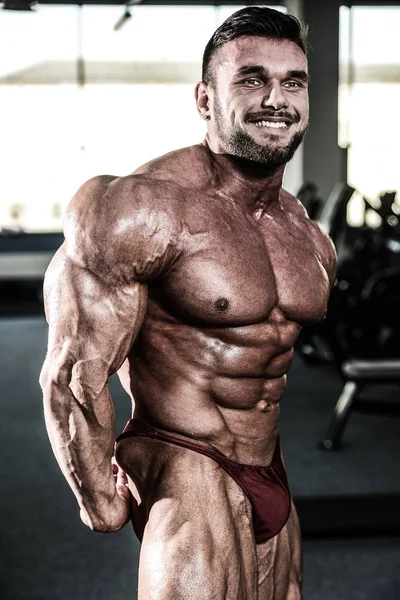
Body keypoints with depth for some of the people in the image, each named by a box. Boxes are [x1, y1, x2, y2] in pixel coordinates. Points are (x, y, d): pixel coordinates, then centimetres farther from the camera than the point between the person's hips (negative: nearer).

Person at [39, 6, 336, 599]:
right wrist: (101, 503, -9)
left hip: (272, 482, 8)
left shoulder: (311, 239, 7)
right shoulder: (143, 209, -18)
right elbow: (73, 375, -18)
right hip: (186, 480, -8)